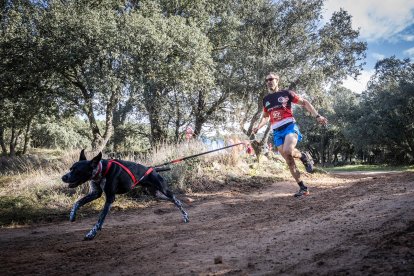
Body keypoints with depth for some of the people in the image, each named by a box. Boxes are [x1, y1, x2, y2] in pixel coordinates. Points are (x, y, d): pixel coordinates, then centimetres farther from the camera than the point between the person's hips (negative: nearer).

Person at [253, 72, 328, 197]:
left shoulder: (286, 93, 2)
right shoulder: (266, 100, 15)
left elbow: (304, 102, 4)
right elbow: (265, 117, 28)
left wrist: (317, 116, -6)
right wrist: (258, 126, 10)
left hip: (289, 126, -5)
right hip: (277, 132, 5)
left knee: (288, 151, -32)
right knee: (289, 161, 1)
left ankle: (304, 156, 1)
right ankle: (303, 188, 10)